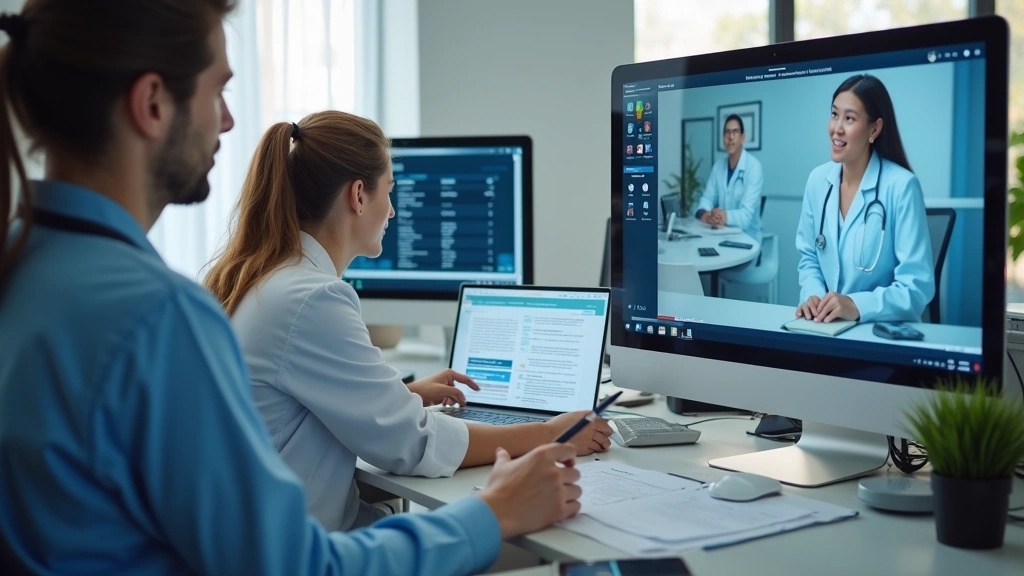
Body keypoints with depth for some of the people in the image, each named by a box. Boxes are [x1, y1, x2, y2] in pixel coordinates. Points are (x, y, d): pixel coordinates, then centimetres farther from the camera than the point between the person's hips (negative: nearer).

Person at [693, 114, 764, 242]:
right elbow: (707, 198, 6)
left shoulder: (754, 167, -11)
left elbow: (747, 214, -19)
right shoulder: (718, 167, 8)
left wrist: (726, 217, -39)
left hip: (747, 238, -5)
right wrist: (703, 213, -18)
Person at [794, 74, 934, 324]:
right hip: (828, 325, 3)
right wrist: (813, 295, -7)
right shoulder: (817, 180, 3)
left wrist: (857, 305, -27)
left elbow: (918, 286, -14)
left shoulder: (901, 186, -12)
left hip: (886, 328, -3)